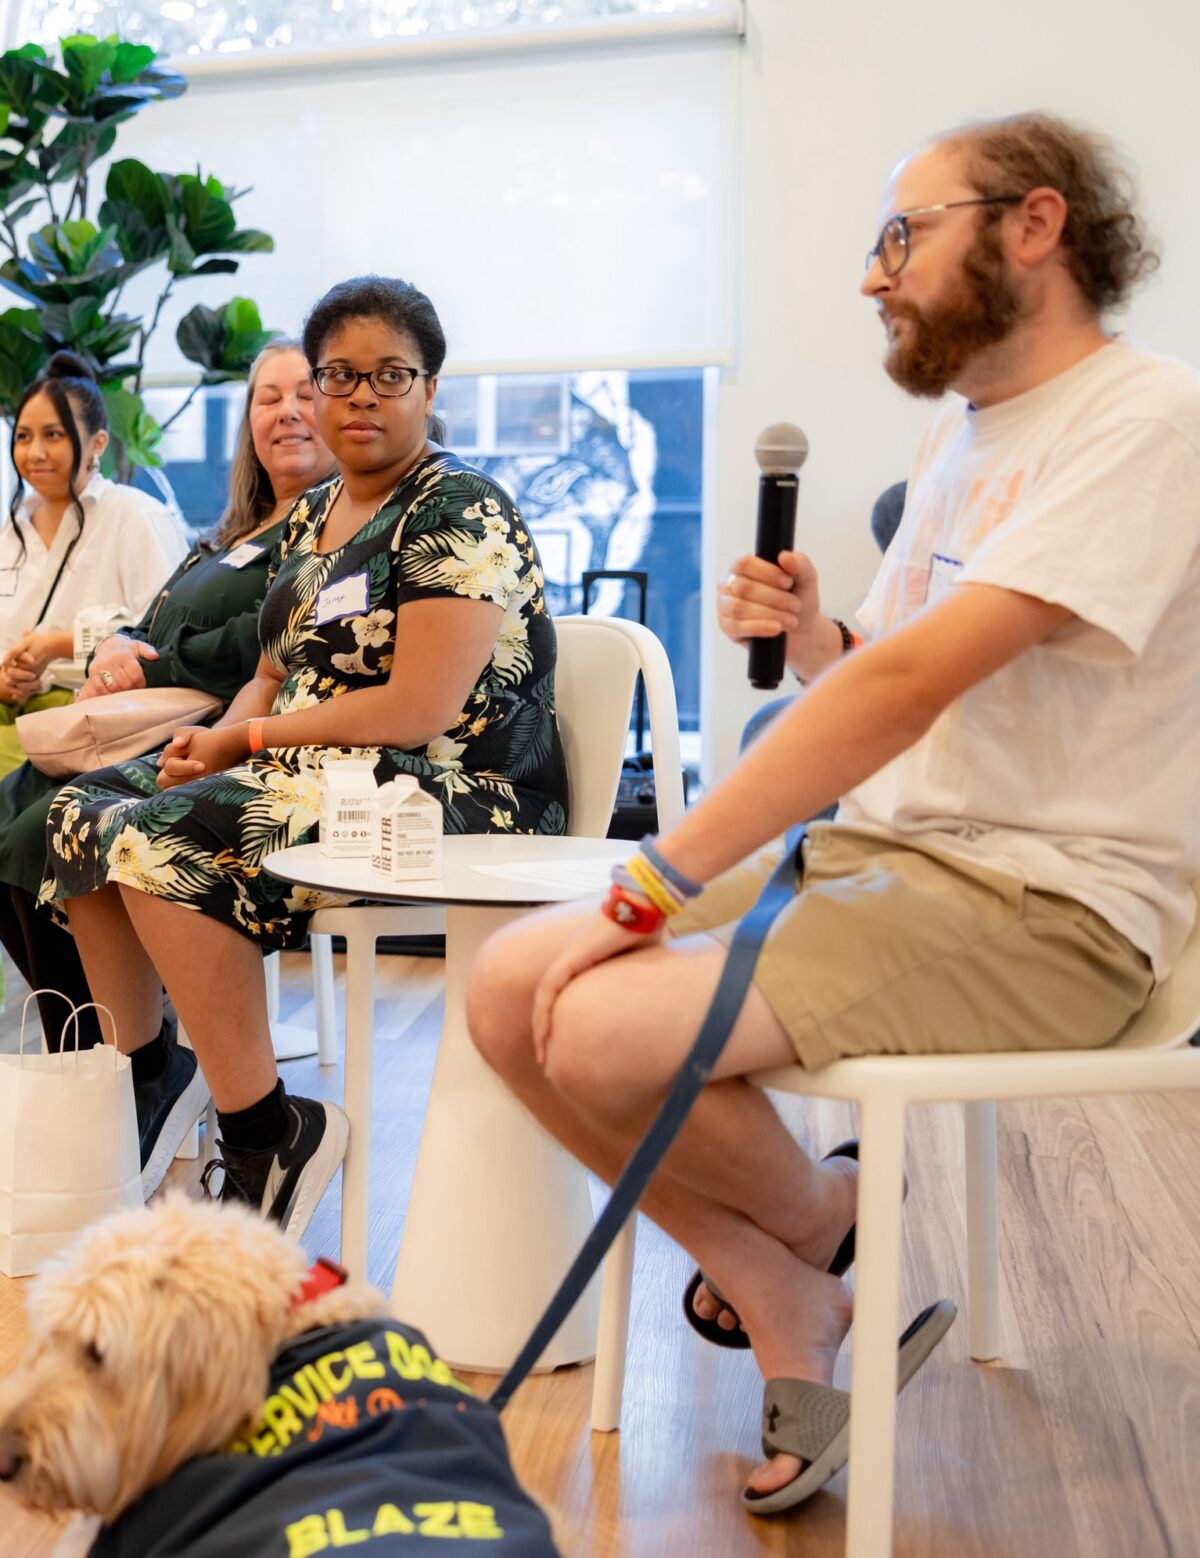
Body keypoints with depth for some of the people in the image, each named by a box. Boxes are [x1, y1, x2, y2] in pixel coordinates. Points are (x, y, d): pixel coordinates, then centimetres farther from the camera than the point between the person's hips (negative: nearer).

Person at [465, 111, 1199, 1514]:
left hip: (1043, 908, -8)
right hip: (870, 855, 8)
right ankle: (786, 1303, 5)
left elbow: (910, 683, -23)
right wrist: (806, 640, -5)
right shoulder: (956, 436, 17)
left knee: (603, 1027, -26)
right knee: (507, 992, -7)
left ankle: (822, 1216, 6)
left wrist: (649, 889, -23)